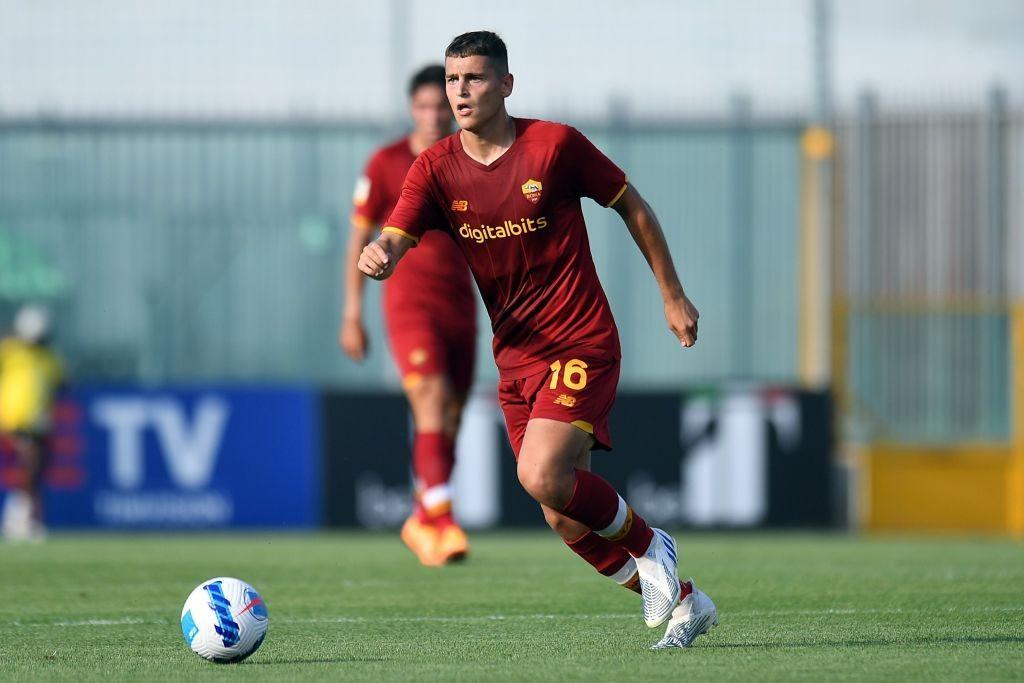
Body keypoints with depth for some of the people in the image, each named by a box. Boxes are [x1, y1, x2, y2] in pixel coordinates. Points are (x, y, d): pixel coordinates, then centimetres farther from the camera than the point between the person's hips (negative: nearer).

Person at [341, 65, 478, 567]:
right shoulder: (385, 164, -2)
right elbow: (359, 240, 2)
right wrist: (352, 314, -2)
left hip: (460, 303, 4)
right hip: (409, 300, -4)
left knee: (450, 425, 7)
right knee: (432, 408, -20)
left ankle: (421, 522, 23)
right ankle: (442, 520, -26)